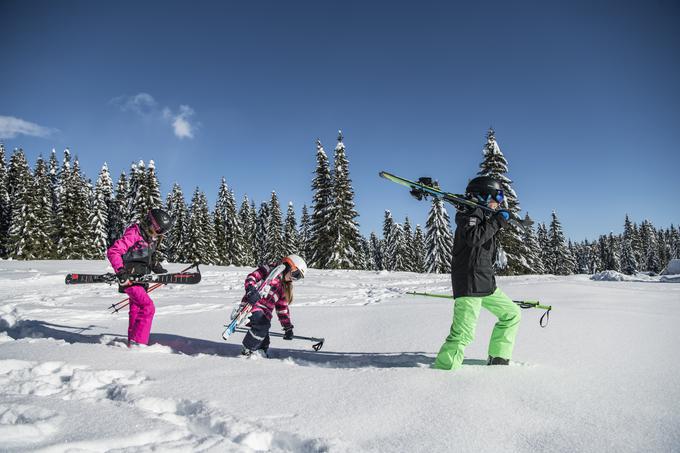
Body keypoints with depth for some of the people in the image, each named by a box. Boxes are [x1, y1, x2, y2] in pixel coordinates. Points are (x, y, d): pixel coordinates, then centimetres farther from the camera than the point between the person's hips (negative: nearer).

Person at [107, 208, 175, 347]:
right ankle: (138, 342, -10)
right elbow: (113, 251, -22)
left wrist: (157, 268, 10)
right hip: (129, 279, -9)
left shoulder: (152, 238, 8)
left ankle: (132, 341, 31)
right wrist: (120, 271, -31)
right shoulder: (133, 234, -19)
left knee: (136, 310, 18)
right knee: (148, 307, -17)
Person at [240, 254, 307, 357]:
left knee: (263, 345, -4)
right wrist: (251, 290, -30)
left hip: (264, 313, 7)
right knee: (263, 324, -30)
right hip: (252, 305, -7)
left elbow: (283, 308, 23)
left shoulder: (284, 288, 21)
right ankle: (247, 351, -15)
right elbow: (251, 276, -10)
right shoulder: (269, 270, 1)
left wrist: (288, 327, 18)